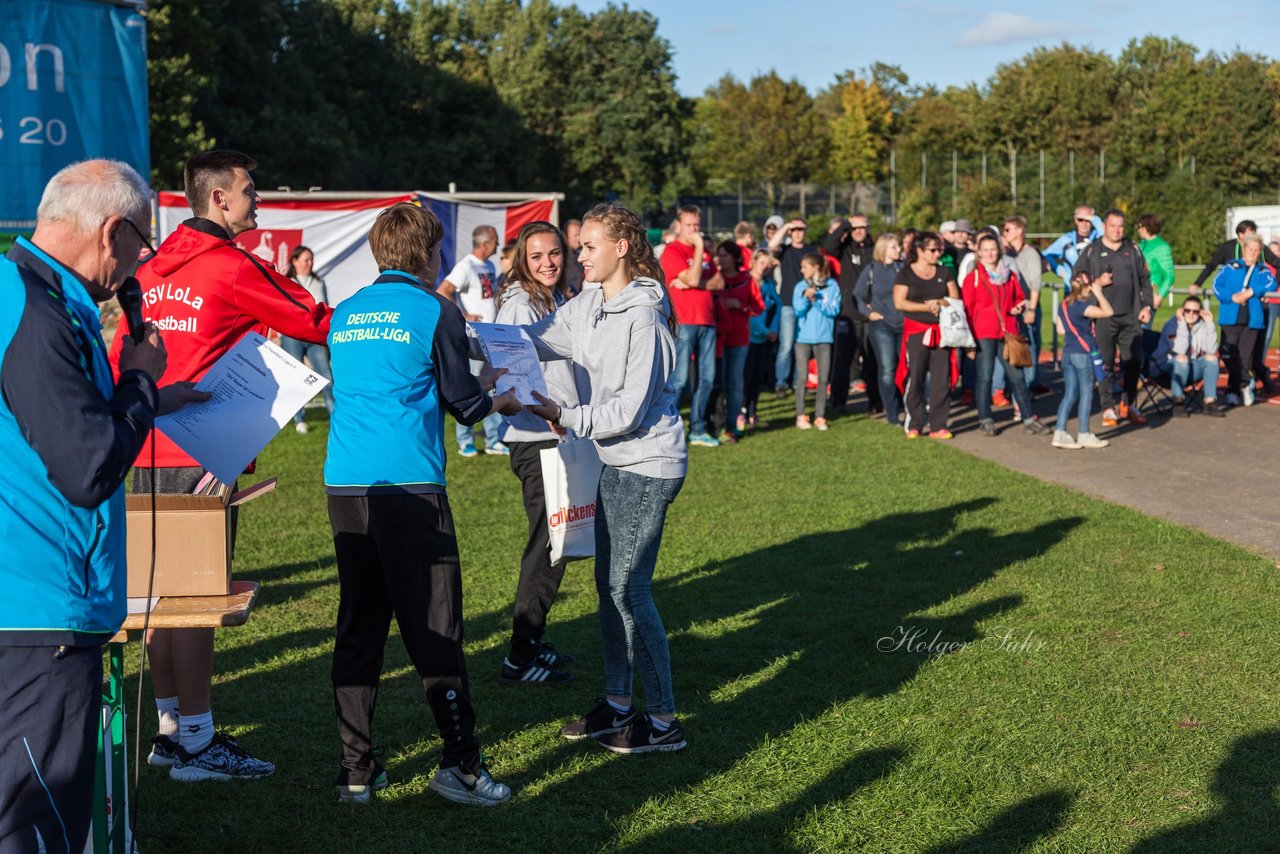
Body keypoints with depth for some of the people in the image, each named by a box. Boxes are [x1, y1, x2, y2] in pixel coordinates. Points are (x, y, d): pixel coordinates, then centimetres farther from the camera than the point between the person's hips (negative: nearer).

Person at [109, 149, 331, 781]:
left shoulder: (153, 270, 12)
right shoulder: (233, 268, -11)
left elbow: (122, 356, 15)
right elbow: (318, 323, -5)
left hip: (148, 450, 8)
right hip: (201, 452, -8)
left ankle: (169, 728, 21)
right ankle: (197, 742, 0)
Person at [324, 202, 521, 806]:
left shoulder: (345, 314, 15)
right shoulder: (435, 311, -2)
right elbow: (464, 403, 3)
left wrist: (475, 387, 34)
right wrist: (498, 401, 25)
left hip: (343, 486, 5)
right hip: (409, 485, -5)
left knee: (358, 626, 10)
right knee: (434, 628, 0)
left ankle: (356, 768, 12)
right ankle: (460, 763, 3)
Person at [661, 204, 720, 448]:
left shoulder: (704, 252, 19)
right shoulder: (672, 252, -4)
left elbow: (718, 282, 8)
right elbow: (692, 278, -15)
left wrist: (691, 284, -8)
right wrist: (699, 247, -10)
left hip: (706, 321, 7)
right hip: (683, 322, -7)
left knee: (707, 377, 7)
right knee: (680, 379, -10)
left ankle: (698, 429, 15)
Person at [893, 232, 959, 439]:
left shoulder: (944, 272, 13)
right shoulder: (906, 273, 1)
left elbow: (955, 298, 9)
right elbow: (899, 302, -7)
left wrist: (941, 303, -11)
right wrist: (926, 307, -14)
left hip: (941, 332, 3)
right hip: (916, 331, -3)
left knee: (941, 379, -1)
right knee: (914, 378, -4)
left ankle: (938, 426, 4)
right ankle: (913, 425, 4)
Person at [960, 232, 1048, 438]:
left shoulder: (1010, 275, 11)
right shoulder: (973, 278, 1)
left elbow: (1019, 297, 24)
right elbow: (966, 310, -1)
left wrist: (1019, 307, -1)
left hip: (1007, 332, 3)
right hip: (983, 334, -3)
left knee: (1017, 376, 3)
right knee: (984, 376, -2)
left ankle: (1028, 419, 8)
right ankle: (985, 420, 8)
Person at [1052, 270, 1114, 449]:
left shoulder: (1063, 305, 8)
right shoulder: (1082, 306, -16)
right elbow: (1107, 312, -19)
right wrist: (1099, 293, -11)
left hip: (1067, 352, 8)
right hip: (1083, 353, -7)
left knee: (1069, 394, 10)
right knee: (1086, 394, 2)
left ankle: (1059, 433, 5)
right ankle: (1084, 435, 7)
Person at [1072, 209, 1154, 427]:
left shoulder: (1133, 250, 13)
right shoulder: (1091, 251, 4)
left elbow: (1145, 279, 16)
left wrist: (1147, 306, 7)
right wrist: (1096, 283, -12)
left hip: (1131, 317, 3)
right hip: (1103, 318, -3)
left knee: (1134, 362, 4)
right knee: (1106, 363, -1)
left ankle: (1129, 404, 19)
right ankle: (1109, 408, 5)